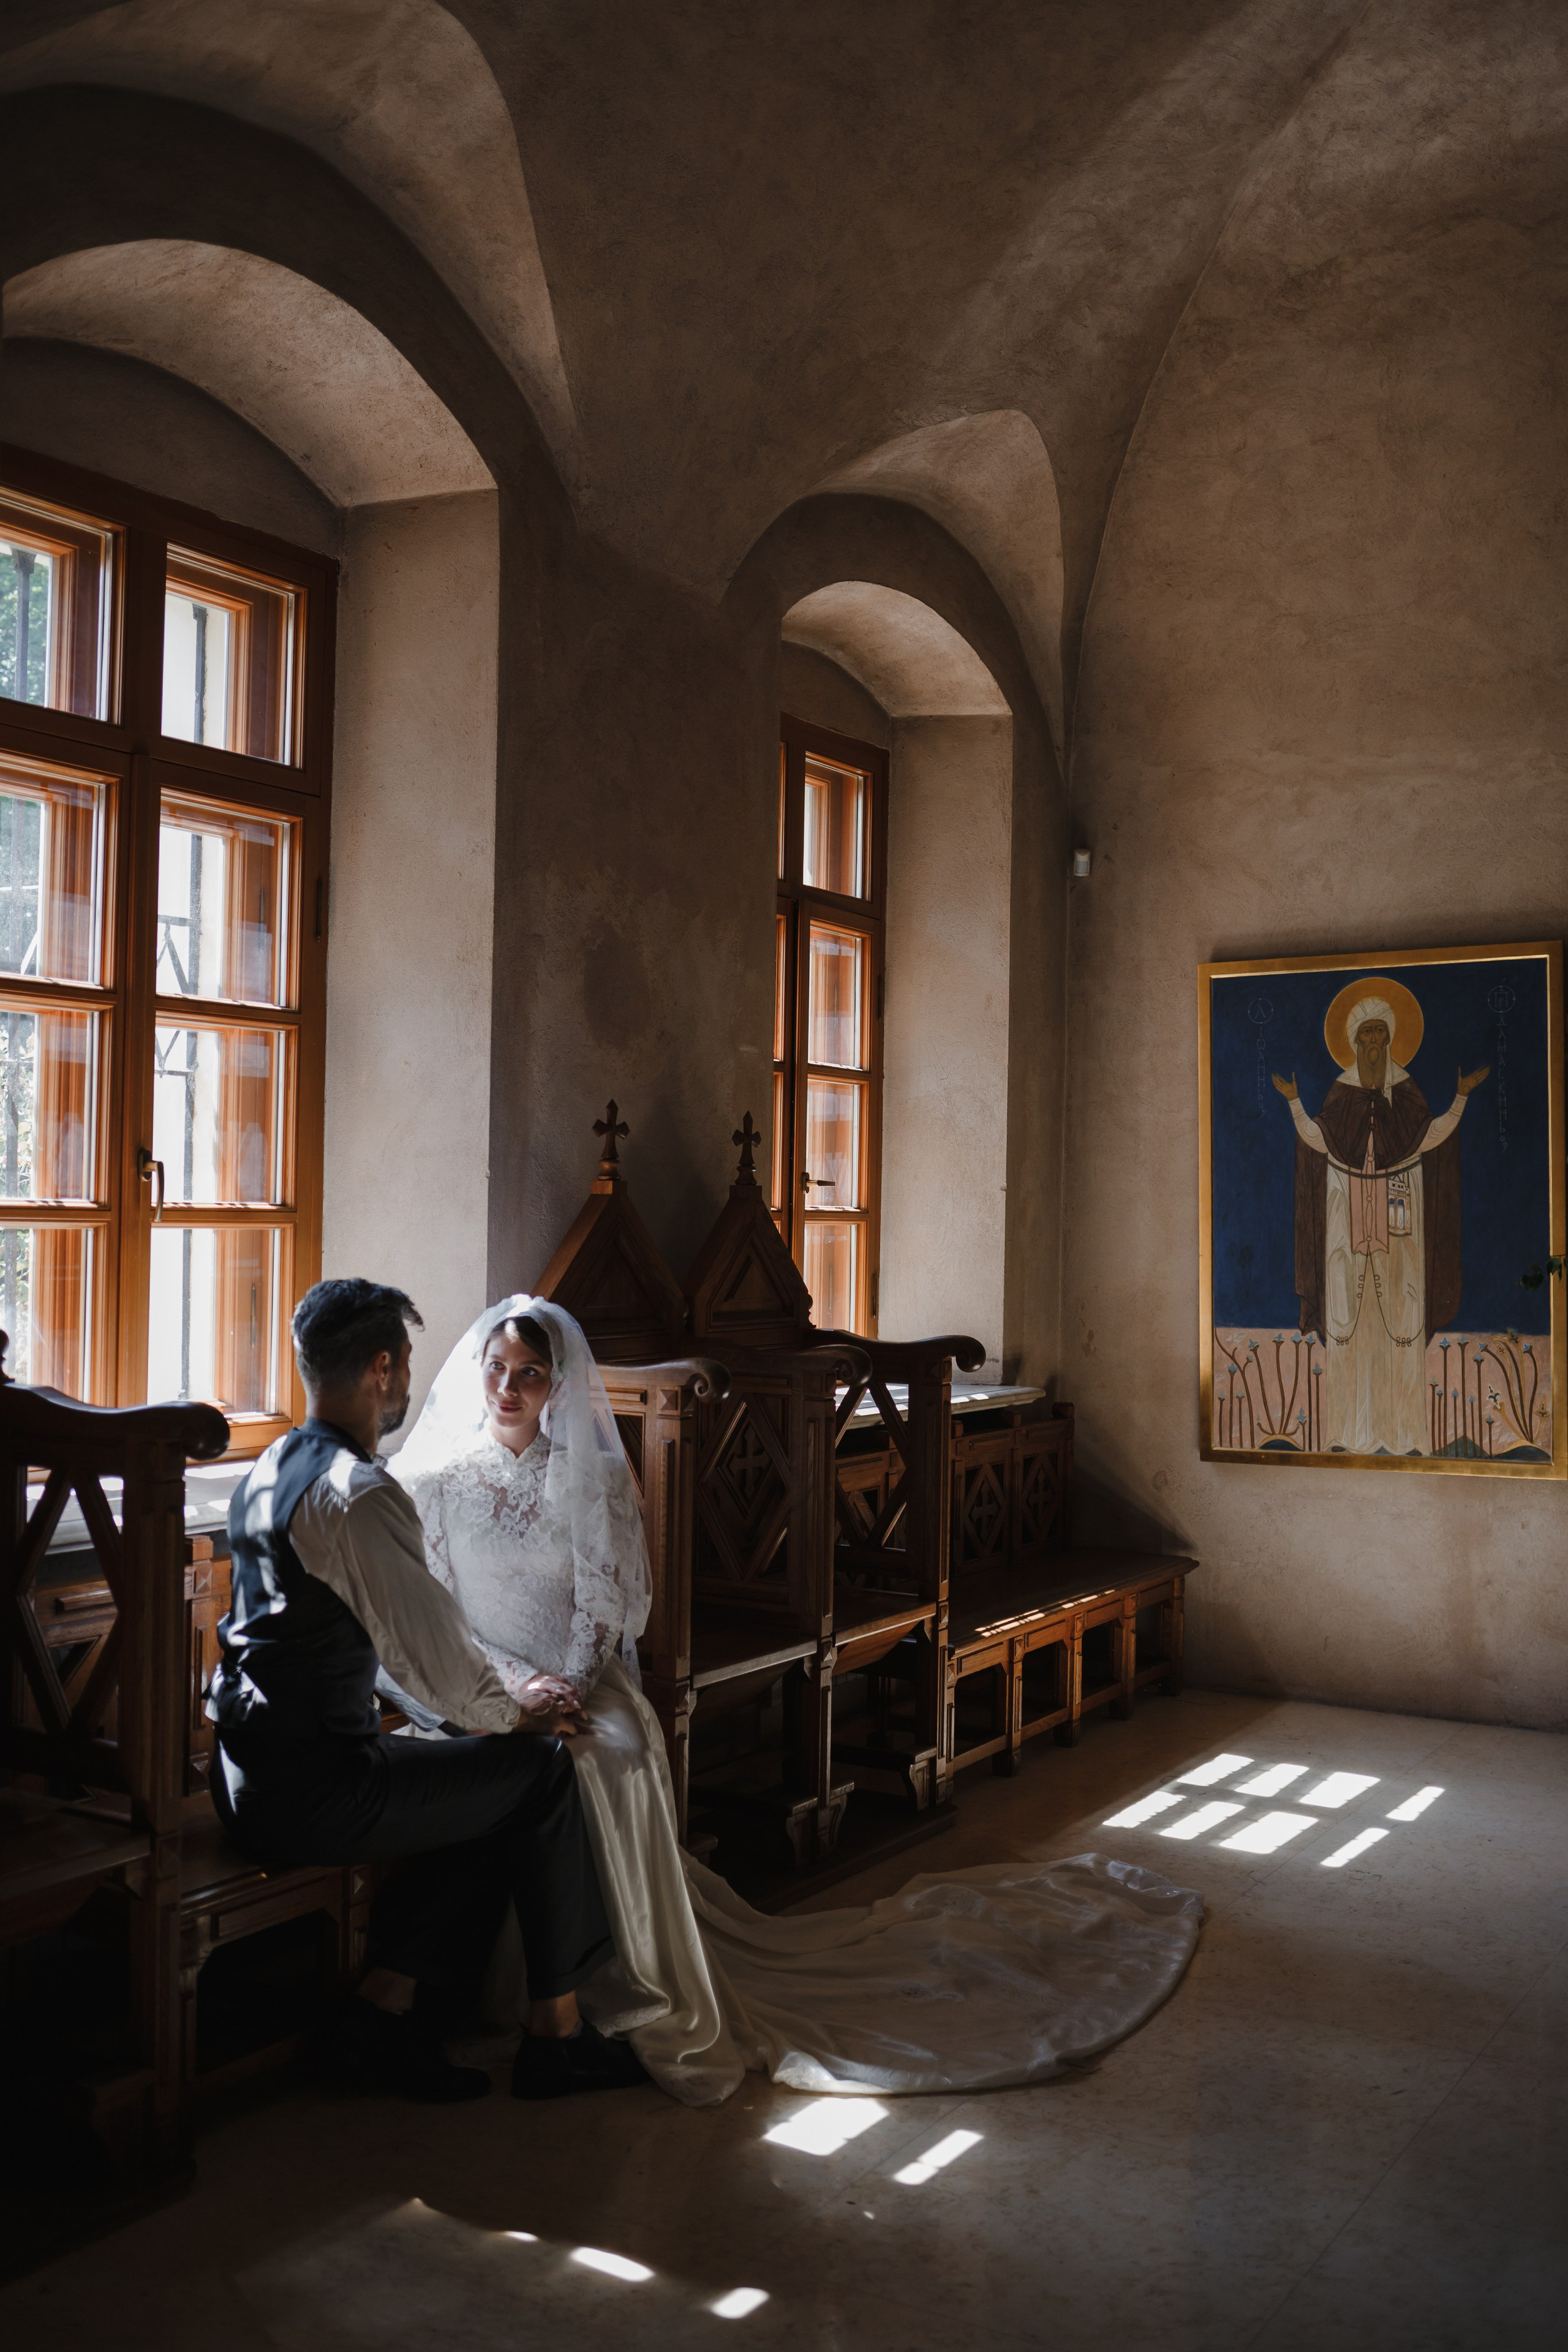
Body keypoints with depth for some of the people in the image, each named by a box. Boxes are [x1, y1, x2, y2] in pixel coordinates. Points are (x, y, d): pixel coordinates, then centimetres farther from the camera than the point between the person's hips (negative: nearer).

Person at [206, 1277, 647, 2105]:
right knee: (542, 1770, 1)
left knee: (489, 1789, 16)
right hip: (311, 1792, -10)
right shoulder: (360, 1494, -21)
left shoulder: (268, 1470, 11)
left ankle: (386, 2010, 12)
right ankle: (555, 2035, 12)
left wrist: (490, 1703, 16)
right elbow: (432, 1652, -17)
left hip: (248, 1773, 10)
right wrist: (512, 1712, 3)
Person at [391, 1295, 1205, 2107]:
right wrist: (522, 1683, -15)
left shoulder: (589, 1476, 5)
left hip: (581, 1683, 1)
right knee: (575, 1765, -33)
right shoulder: (432, 1480, 2)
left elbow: (602, 1605, 2)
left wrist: (573, 1683, -16)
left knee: (619, 1751, -32)